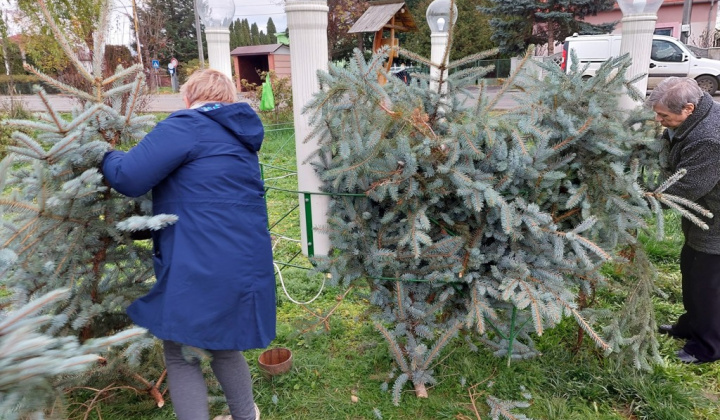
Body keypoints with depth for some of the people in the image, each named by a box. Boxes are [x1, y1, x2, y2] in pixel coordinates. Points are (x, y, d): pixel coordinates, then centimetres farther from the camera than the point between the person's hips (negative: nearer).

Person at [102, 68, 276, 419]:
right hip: (244, 263, 8)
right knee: (221, 343, 26)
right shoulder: (239, 136, 17)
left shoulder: (187, 125, -9)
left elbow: (128, 178, -13)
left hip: (203, 267, -8)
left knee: (181, 357, 10)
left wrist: (107, 157, 8)